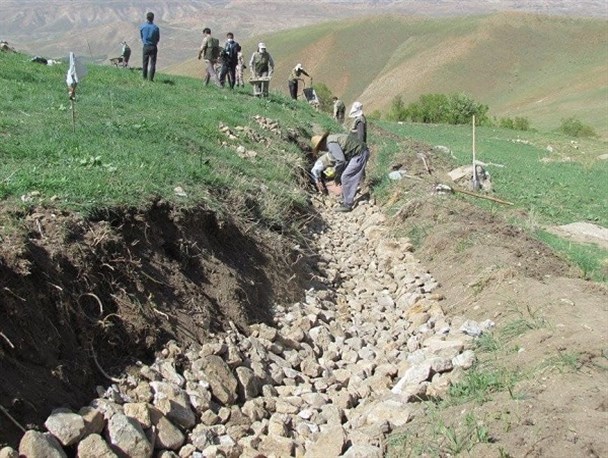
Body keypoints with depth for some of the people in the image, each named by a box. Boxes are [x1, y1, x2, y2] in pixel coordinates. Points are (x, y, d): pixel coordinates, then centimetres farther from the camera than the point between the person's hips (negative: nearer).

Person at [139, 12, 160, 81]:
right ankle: (151, 78, -2)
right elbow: (158, 38, 0)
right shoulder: (155, 27, -10)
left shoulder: (142, 27, -5)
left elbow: (141, 37, 6)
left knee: (145, 63, 11)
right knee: (152, 63, 2)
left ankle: (145, 78, 14)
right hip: (153, 47, -2)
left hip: (146, 47, 2)